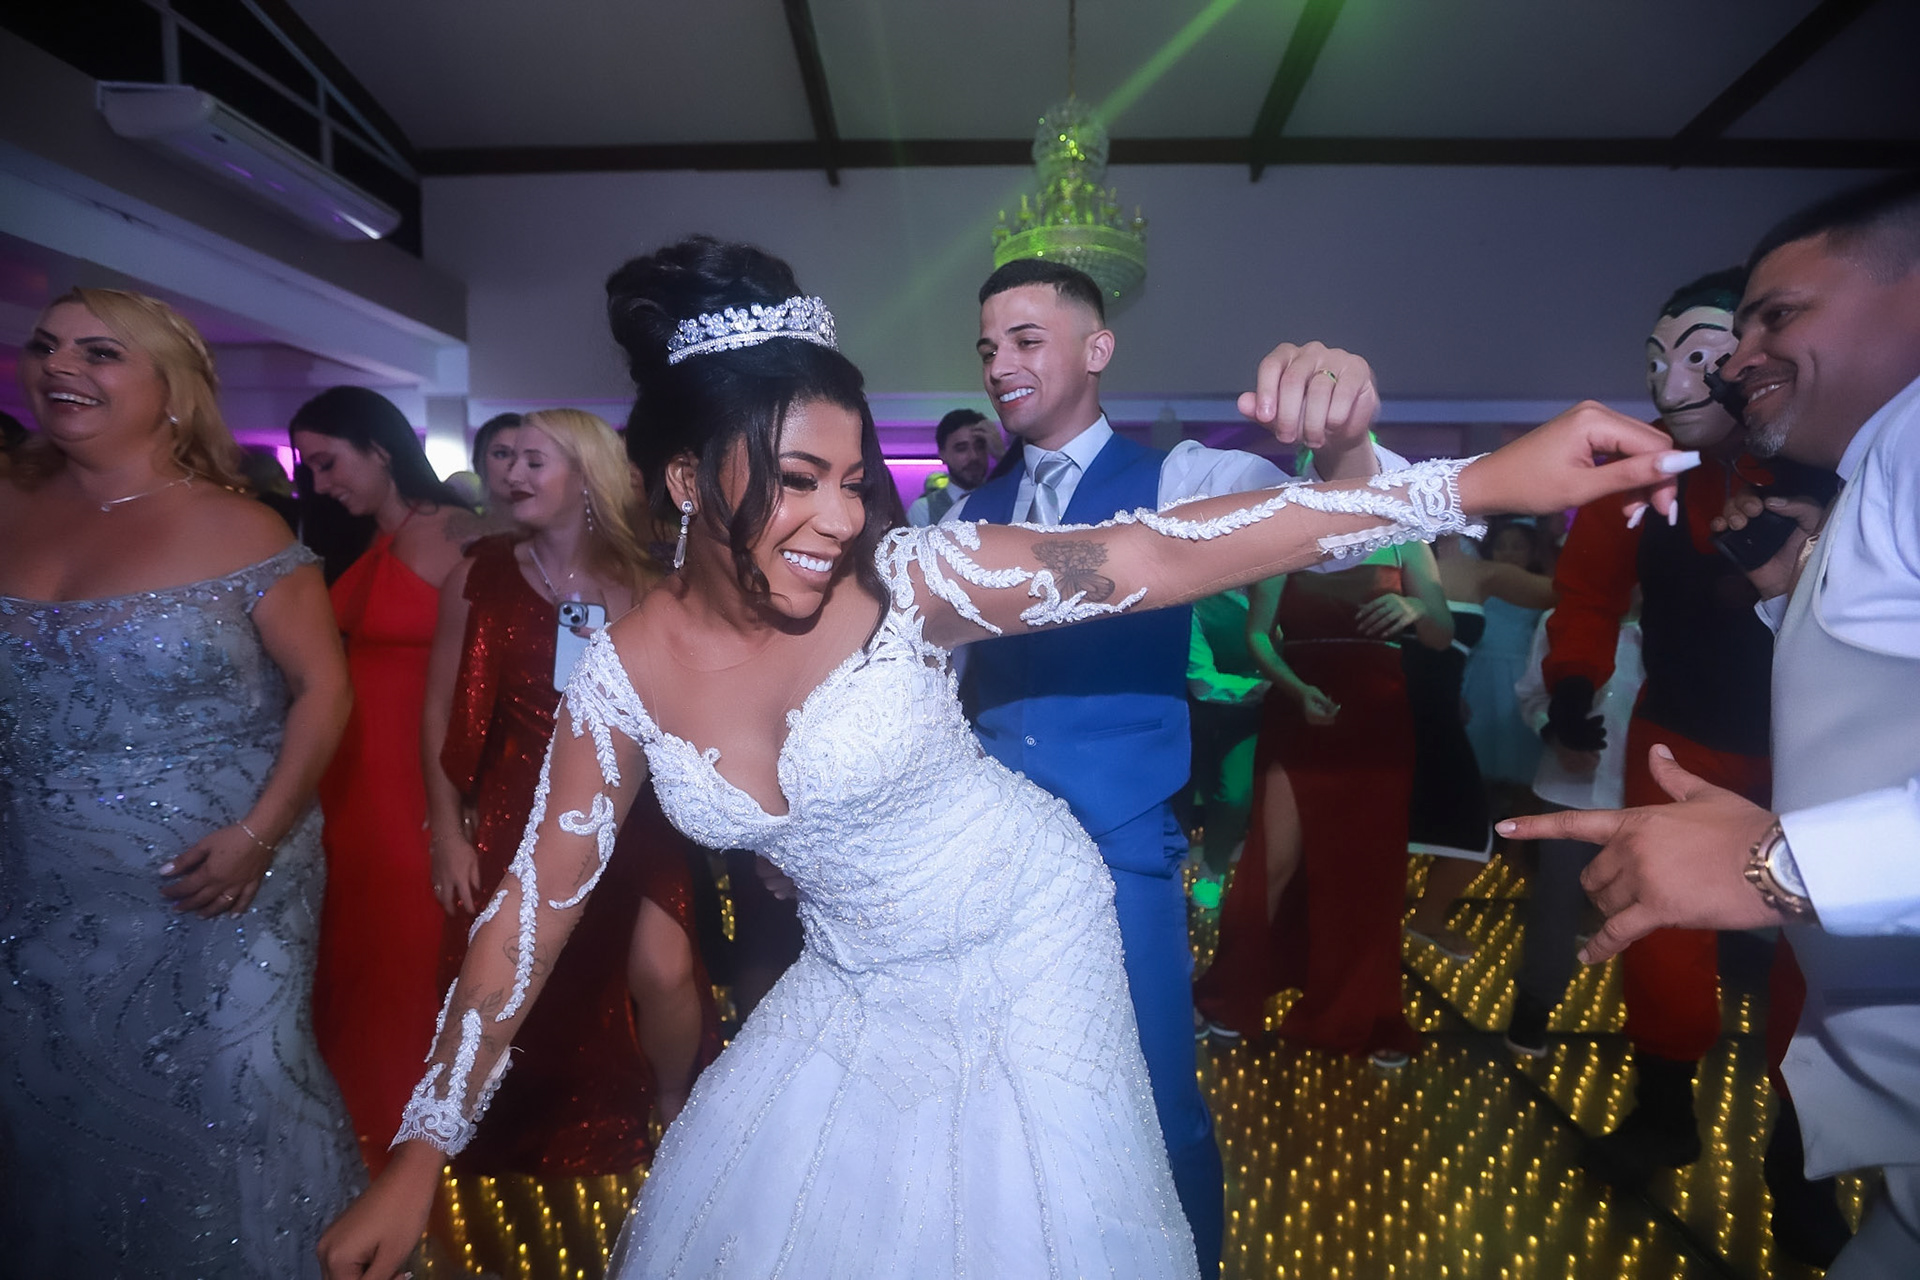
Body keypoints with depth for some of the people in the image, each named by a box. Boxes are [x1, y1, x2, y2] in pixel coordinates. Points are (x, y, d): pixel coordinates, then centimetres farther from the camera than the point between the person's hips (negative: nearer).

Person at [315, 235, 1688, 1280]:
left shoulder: (908, 576, -24)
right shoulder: (625, 670, -14)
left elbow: (1160, 554, -32)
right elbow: (535, 902, -8)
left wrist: (1482, 481, -37)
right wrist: (421, 1156, -3)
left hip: (1025, 945, -2)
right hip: (857, 989, 3)